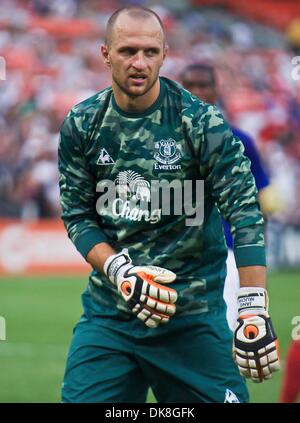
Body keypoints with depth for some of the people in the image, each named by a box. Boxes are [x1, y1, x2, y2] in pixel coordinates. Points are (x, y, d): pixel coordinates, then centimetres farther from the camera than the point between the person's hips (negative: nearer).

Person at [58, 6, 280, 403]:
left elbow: (245, 213, -13)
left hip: (193, 314, -3)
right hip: (108, 308, 3)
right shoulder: (82, 125, 3)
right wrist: (121, 273, -12)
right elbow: (77, 215, 6)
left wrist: (254, 315, -22)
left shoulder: (202, 122, -8)